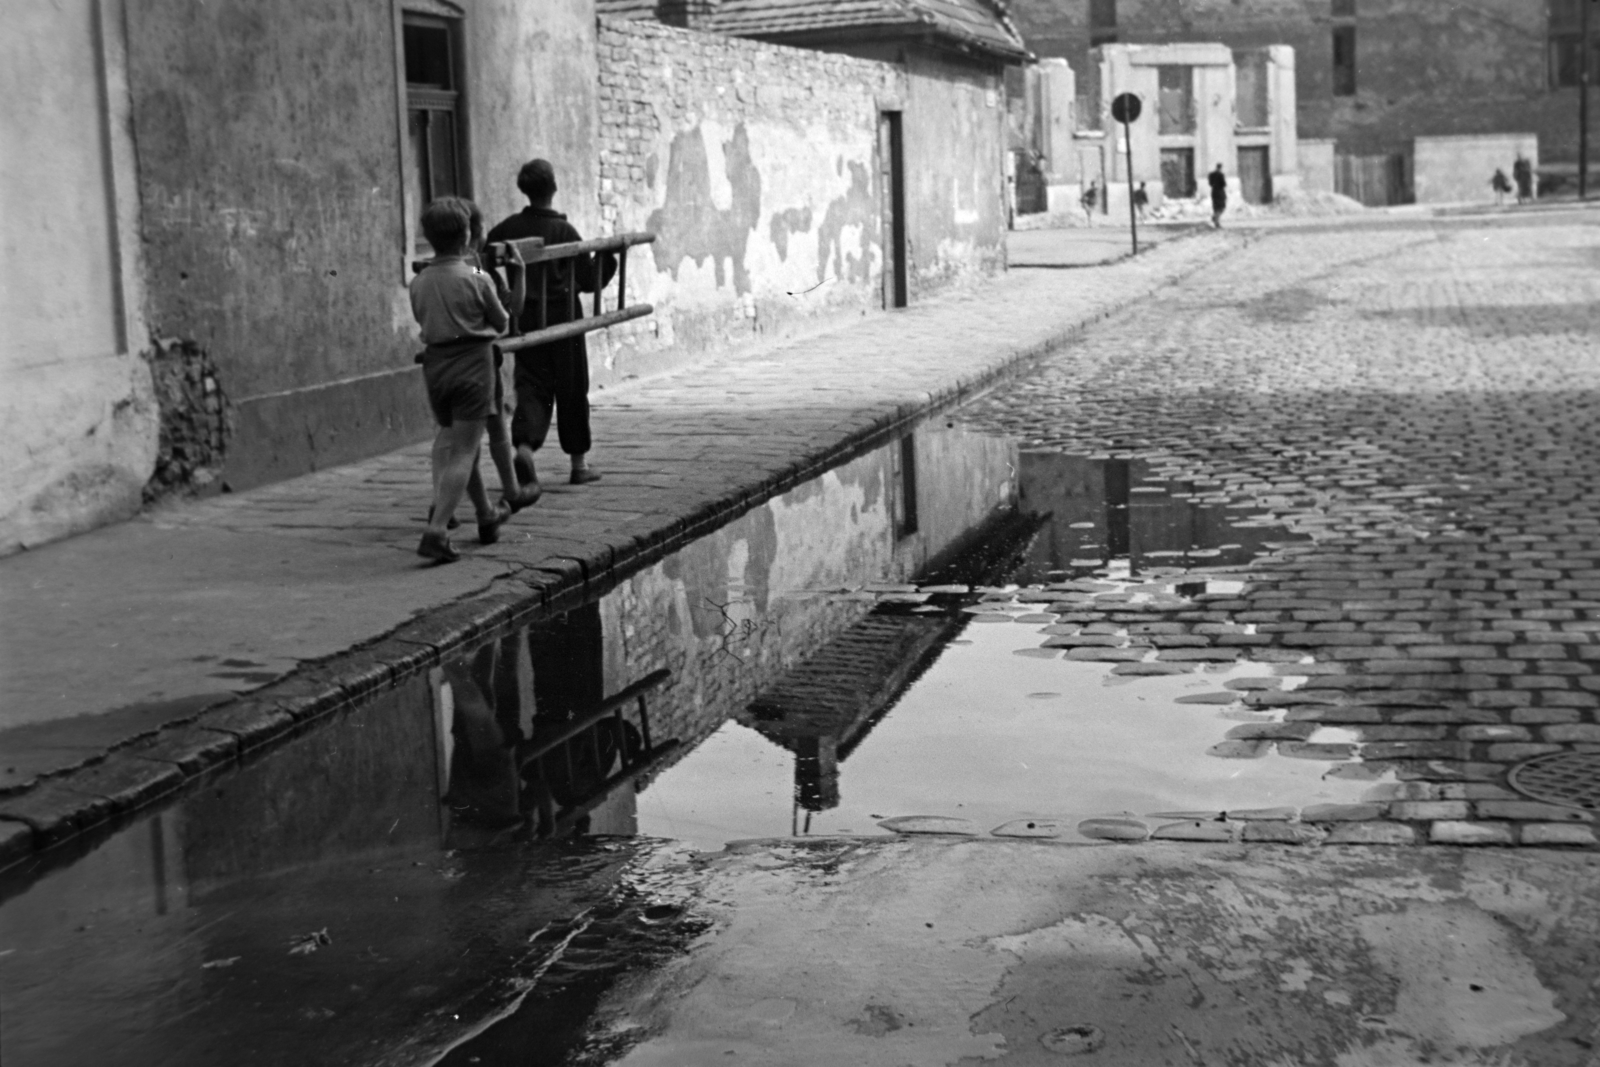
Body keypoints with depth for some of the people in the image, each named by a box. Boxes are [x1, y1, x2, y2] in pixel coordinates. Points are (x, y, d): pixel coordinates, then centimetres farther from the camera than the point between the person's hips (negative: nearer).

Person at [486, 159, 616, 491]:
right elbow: (590, 281, -6)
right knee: (572, 389, 9)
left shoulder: (508, 228, 0)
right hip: (562, 318, -3)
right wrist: (606, 256, 10)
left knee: (531, 387, 4)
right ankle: (579, 463, 18)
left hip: (524, 318, 3)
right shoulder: (563, 231, -11)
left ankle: (524, 446, -23)